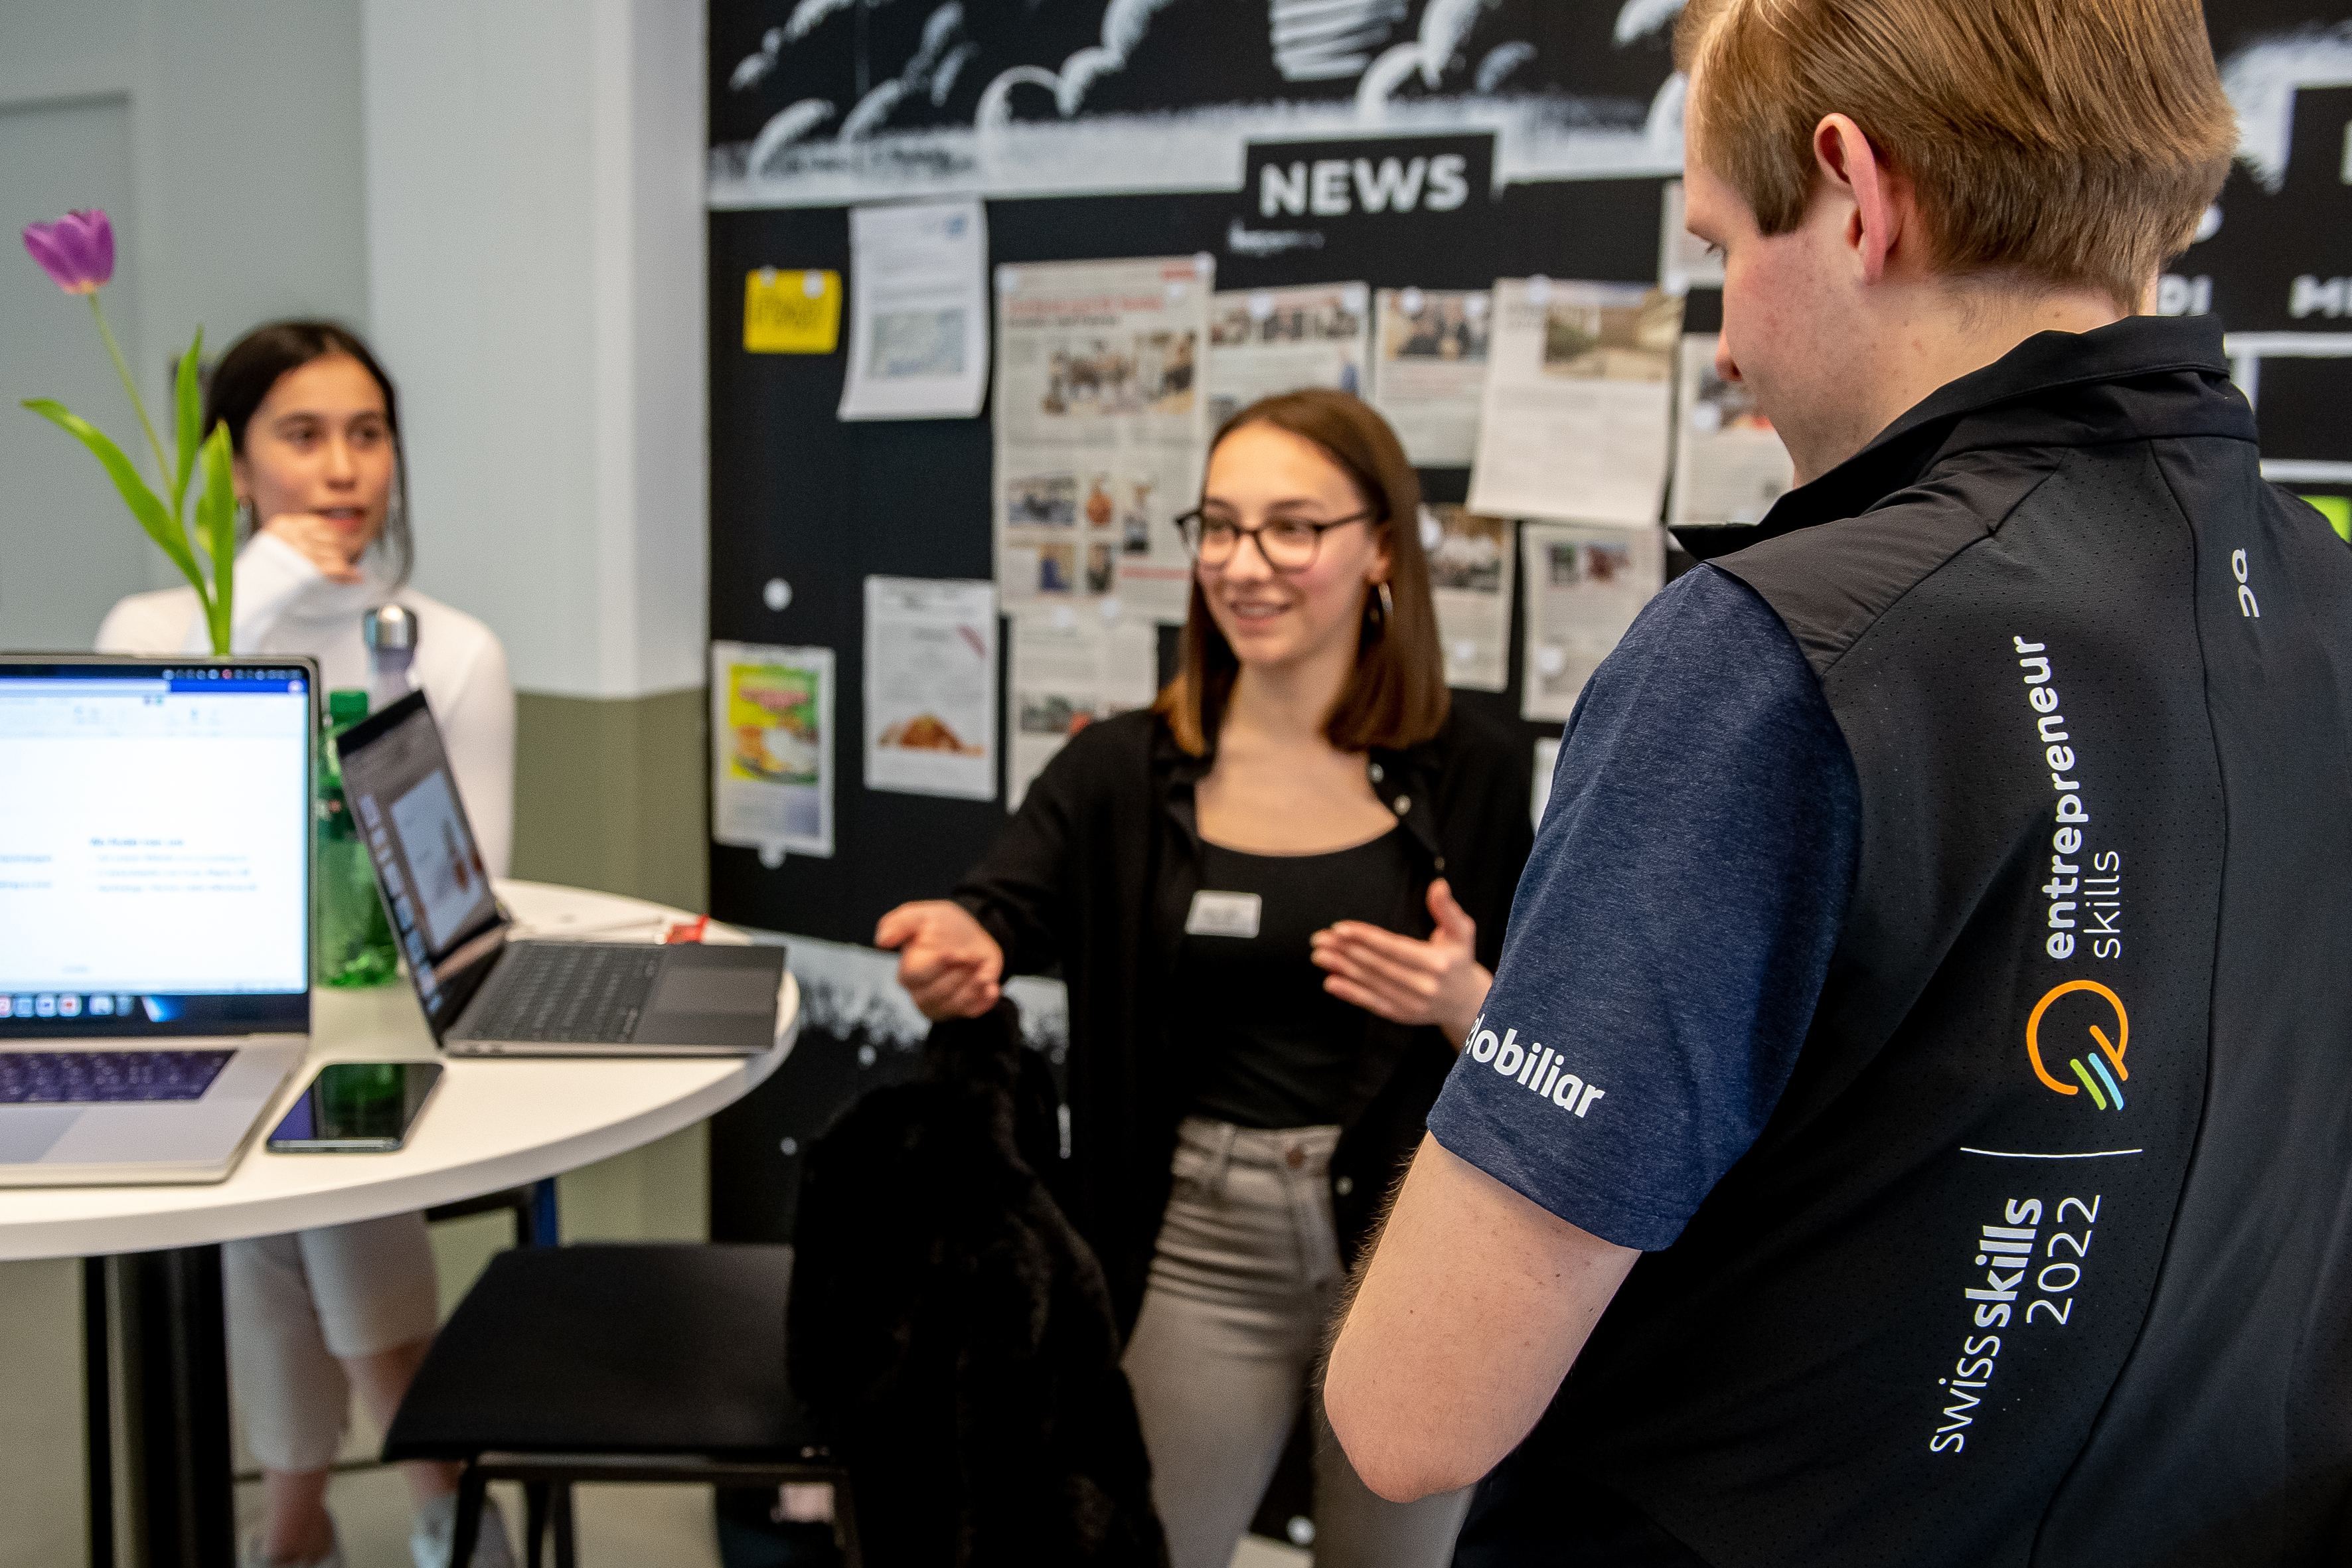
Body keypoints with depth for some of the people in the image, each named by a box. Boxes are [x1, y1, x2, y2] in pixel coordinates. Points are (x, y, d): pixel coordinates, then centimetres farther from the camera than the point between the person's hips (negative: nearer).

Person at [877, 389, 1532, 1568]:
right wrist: (957, 947, -45)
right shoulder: (1121, 771, -4)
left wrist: (1466, 1003, -23)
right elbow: (1010, 906, -22)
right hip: (1200, 1249, 0)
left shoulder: (1471, 778, -5)